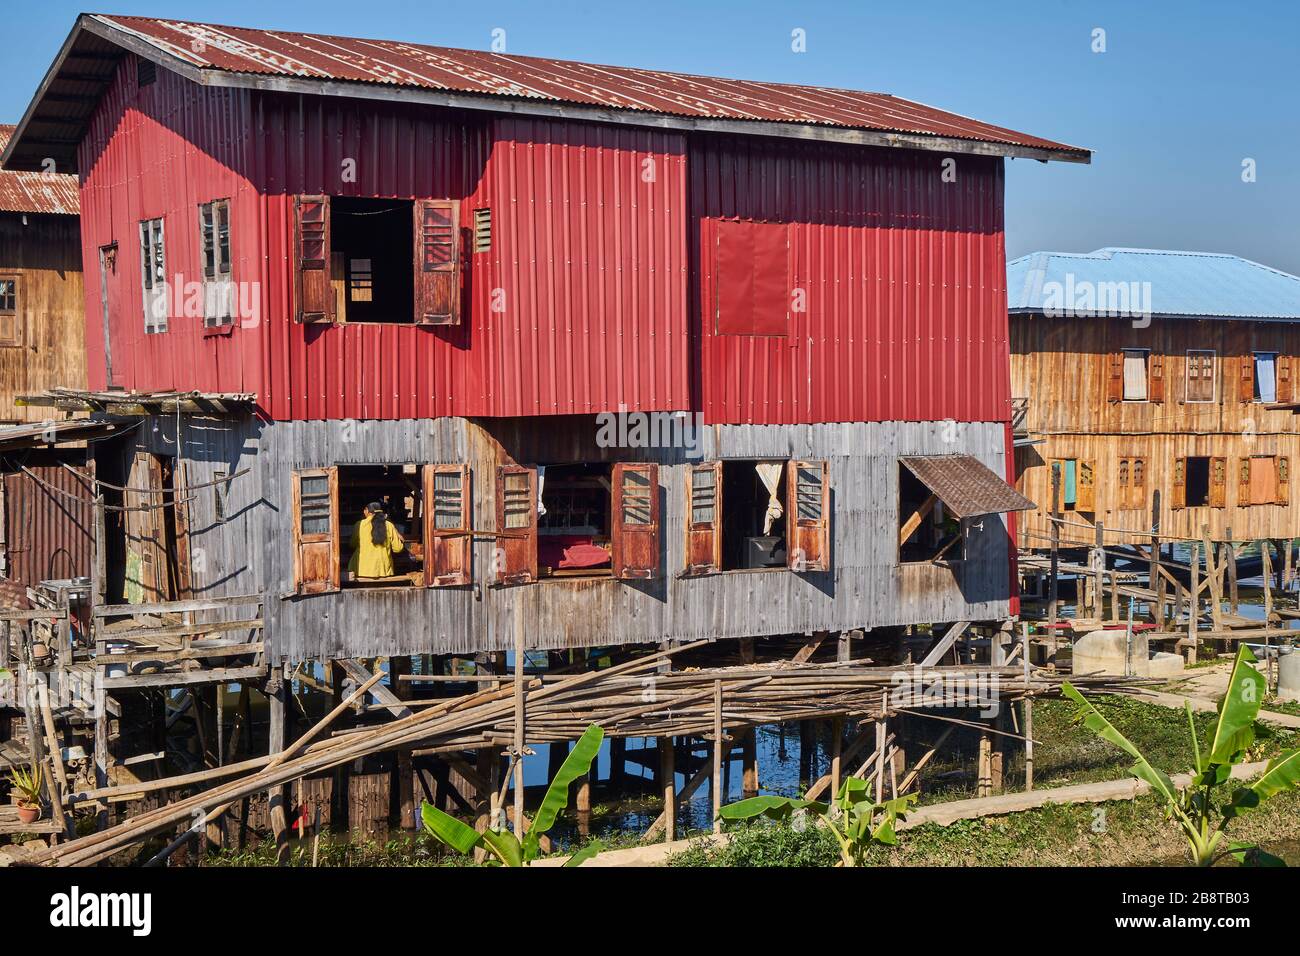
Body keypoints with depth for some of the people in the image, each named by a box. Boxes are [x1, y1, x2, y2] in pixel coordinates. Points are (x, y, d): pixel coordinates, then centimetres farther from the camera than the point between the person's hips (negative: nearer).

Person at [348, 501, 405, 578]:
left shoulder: (360, 525, -5)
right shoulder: (389, 526, 0)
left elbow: (353, 545, 9)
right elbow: (397, 548, 3)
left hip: (363, 569, -2)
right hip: (384, 570, 2)